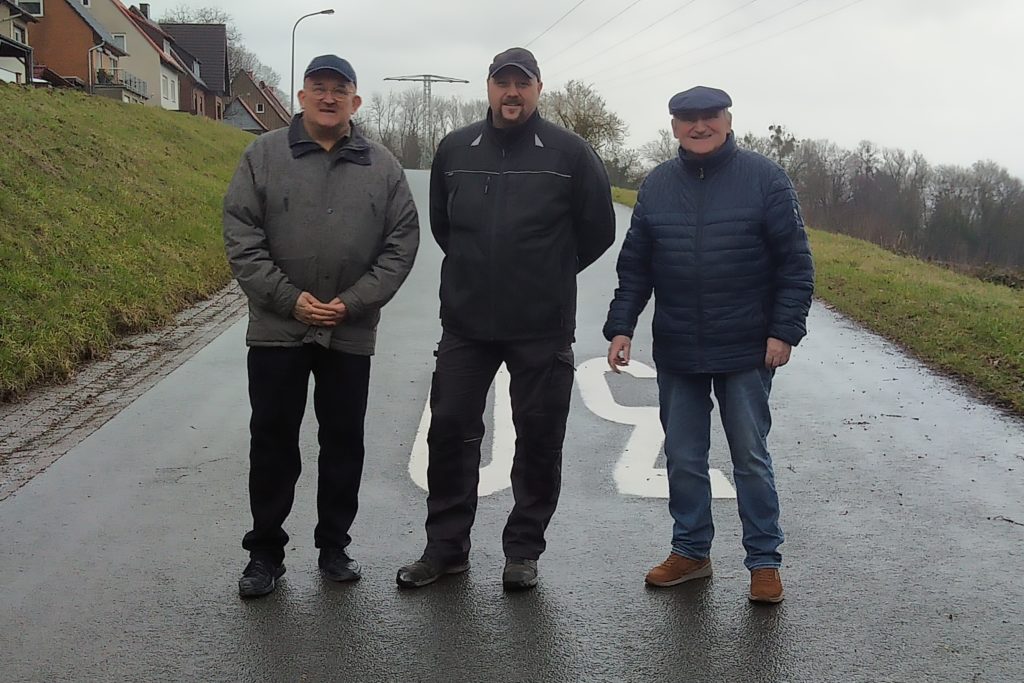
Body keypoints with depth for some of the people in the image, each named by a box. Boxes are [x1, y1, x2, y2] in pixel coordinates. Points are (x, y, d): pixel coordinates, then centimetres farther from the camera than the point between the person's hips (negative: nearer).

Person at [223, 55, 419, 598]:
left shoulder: (382, 166, 4)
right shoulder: (264, 156, 0)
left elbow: (401, 243, 1)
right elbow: (241, 236, -5)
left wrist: (354, 302, -10)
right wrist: (289, 299, -13)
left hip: (351, 333, 1)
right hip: (277, 329, -1)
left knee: (344, 441, 10)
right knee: (273, 441, 5)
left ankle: (333, 545, 25)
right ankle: (265, 552, 18)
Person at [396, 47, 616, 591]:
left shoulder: (568, 153, -4)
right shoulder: (455, 150, 5)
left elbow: (597, 229, 5)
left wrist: (550, 273, 10)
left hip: (543, 329, -2)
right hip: (465, 324, 3)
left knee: (539, 441, 5)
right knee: (449, 432, 6)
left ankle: (523, 550, 20)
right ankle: (446, 547, 19)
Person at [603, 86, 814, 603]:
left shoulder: (764, 179, -5)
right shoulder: (657, 186, 6)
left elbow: (795, 262, -5)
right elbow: (634, 267, 9)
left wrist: (784, 331, -11)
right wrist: (621, 327, 1)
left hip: (746, 350, -3)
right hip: (676, 351, 4)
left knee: (751, 458, 5)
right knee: (683, 457, 11)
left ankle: (764, 561, 16)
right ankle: (690, 551, 25)